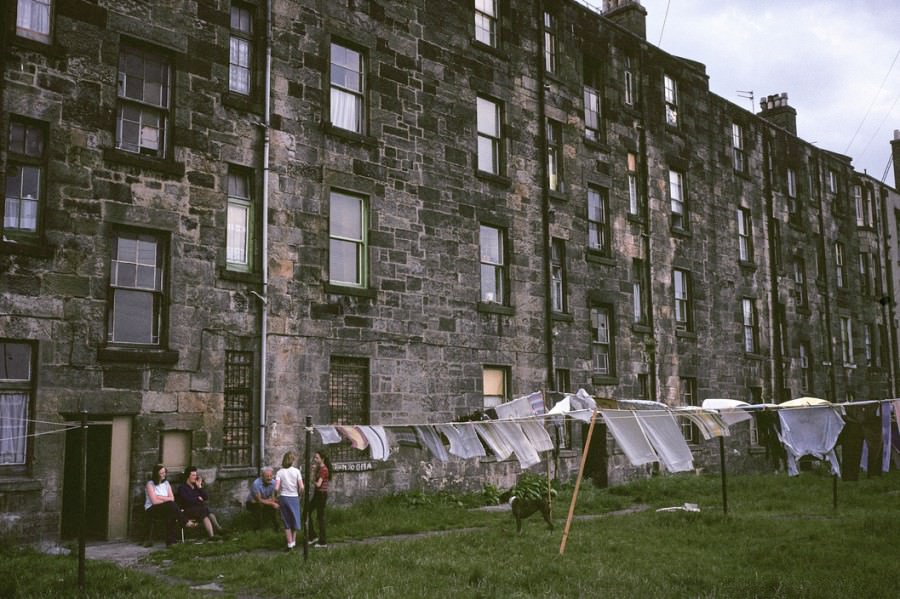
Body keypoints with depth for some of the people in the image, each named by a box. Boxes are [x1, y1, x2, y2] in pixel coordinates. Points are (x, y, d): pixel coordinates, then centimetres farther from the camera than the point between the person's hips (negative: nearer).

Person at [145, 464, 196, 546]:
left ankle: (170, 542, -33)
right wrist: (166, 499, -7)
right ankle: (186, 522, -27)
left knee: (171, 516, -32)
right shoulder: (150, 484, -4)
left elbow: (172, 498, 6)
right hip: (151, 509, -5)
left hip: (166, 509, 5)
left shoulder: (166, 483, 14)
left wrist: (160, 497, -10)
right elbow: (154, 501, -14)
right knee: (171, 504, -34)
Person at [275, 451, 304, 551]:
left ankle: (290, 544, 11)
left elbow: (276, 488, -13)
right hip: (294, 498, -1)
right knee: (295, 520, 18)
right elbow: (301, 487, -12)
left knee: (287, 522, 12)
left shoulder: (280, 472, -5)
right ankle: (293, 541, 28)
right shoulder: (296, 471, -8)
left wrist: (280, 493, 7)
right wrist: (298, 494, 7)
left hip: (283, 497, 1)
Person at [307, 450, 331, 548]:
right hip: (317, 494, 10)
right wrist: (314, 469, 1)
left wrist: (311, 480, -6)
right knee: (307, 512, 12)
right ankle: (313, 536, 20)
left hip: (322, 495, -10)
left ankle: (323, 542, 7)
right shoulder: (319, 468, 11)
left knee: (320, 517, -2)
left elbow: (318, 484, -24)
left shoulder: (324, 470, -18)